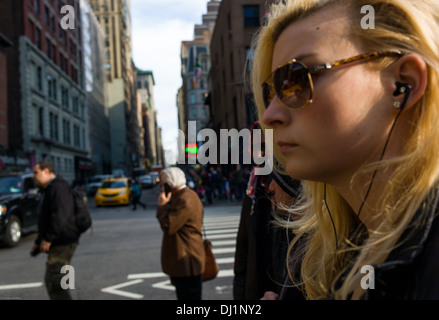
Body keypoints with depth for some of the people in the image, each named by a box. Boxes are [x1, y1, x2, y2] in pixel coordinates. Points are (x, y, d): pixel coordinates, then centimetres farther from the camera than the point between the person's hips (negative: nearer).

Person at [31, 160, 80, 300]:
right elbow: (45, 219, 26)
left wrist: (48, 239, -23)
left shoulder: (58, 187, -14)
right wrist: (38, 242, 24)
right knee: (55, 281, 16)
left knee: (54, 281, -12)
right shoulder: (48, 190, 20)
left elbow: (61, 216, -26)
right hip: (59, 243, 11)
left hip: (63, 242, -11)